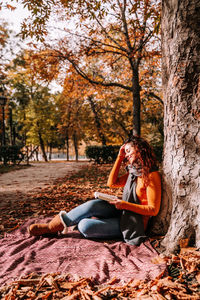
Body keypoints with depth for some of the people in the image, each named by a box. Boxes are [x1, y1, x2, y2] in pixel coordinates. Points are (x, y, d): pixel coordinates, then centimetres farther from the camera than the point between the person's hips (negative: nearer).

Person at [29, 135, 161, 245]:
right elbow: (112, 183, 7)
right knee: (93, 204, -21)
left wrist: (125, 204, -23)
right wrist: (119, 157, 4)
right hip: (123, 213, 7)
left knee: (85, 226, -22)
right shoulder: (133, 172, 12)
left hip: (133, 224, -7)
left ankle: (52, 227, 0)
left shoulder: (152, 175, -15)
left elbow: (153, 210, -18)